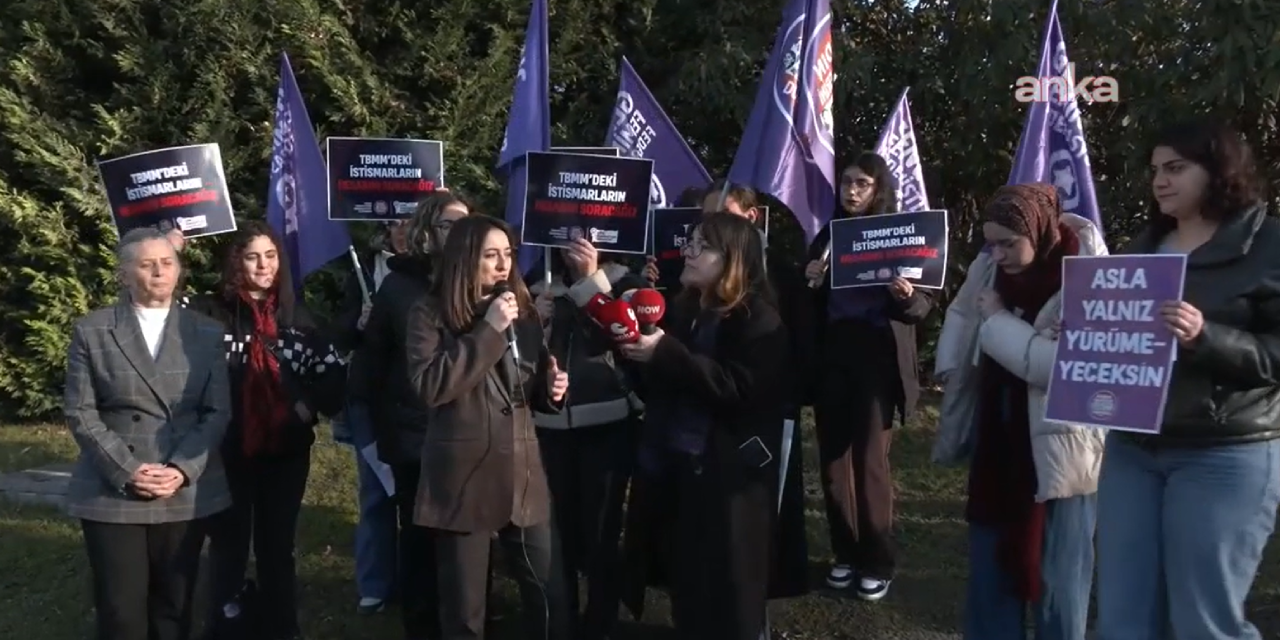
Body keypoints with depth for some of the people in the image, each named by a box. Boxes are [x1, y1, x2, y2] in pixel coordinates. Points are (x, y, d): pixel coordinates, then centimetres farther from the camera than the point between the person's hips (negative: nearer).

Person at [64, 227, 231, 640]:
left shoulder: (207, 333, 7)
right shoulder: (91, 331, 3)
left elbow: (219, 412, 2)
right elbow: (80, 413, -2)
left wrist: (183, 470, -12)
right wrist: (126, 471, -13)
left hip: (188, 493, 2)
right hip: (113, 493, -1)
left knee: (174, 606, 9)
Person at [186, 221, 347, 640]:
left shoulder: (295, 314, 7)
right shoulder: (210, 312, -6)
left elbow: (333, 369, 9)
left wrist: (311, 405, -1)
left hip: (286, 448, 3)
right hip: (230, 449, -3)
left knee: (277, 545, 13)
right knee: (229, 544, 8)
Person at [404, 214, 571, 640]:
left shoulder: (522, 312, 11)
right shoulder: (430, 316, -4)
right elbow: (430, 385, -20)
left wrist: (551, 389, -2)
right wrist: (488, 331, -19)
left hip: (522, 474, 4)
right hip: (464, 478, -4)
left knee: (547, 594, 8)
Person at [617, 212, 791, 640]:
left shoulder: (760, 319, -9)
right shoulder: (682, 310, 12)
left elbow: (740, 388, -23)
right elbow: (654, 390, 16)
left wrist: (666, 353, -26)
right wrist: (638, 354, -3)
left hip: (725, 475, -6)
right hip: (671, 464, 7)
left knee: (722, 591, 3)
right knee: (685, 579, 12)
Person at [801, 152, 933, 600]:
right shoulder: (826, 237, 11)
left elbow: (925, 305, -2)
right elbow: (809, 306, 14)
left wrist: (907, 297, -23)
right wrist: (809, 282, -7)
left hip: (878, 359, -4)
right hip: (831, 357, 4)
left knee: (870, 460, -1)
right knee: (833, 459, 7)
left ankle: (878, 561, 13)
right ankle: (845, 553, 21)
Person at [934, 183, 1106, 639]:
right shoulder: (990, 266, 0)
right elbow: (961, 314, 19)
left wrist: (997, 321, -19)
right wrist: (953, 372, 5)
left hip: (1061, 454, -6)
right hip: (996, 446, 6)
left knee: (1057, 583, 4)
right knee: (990, 570, 16)